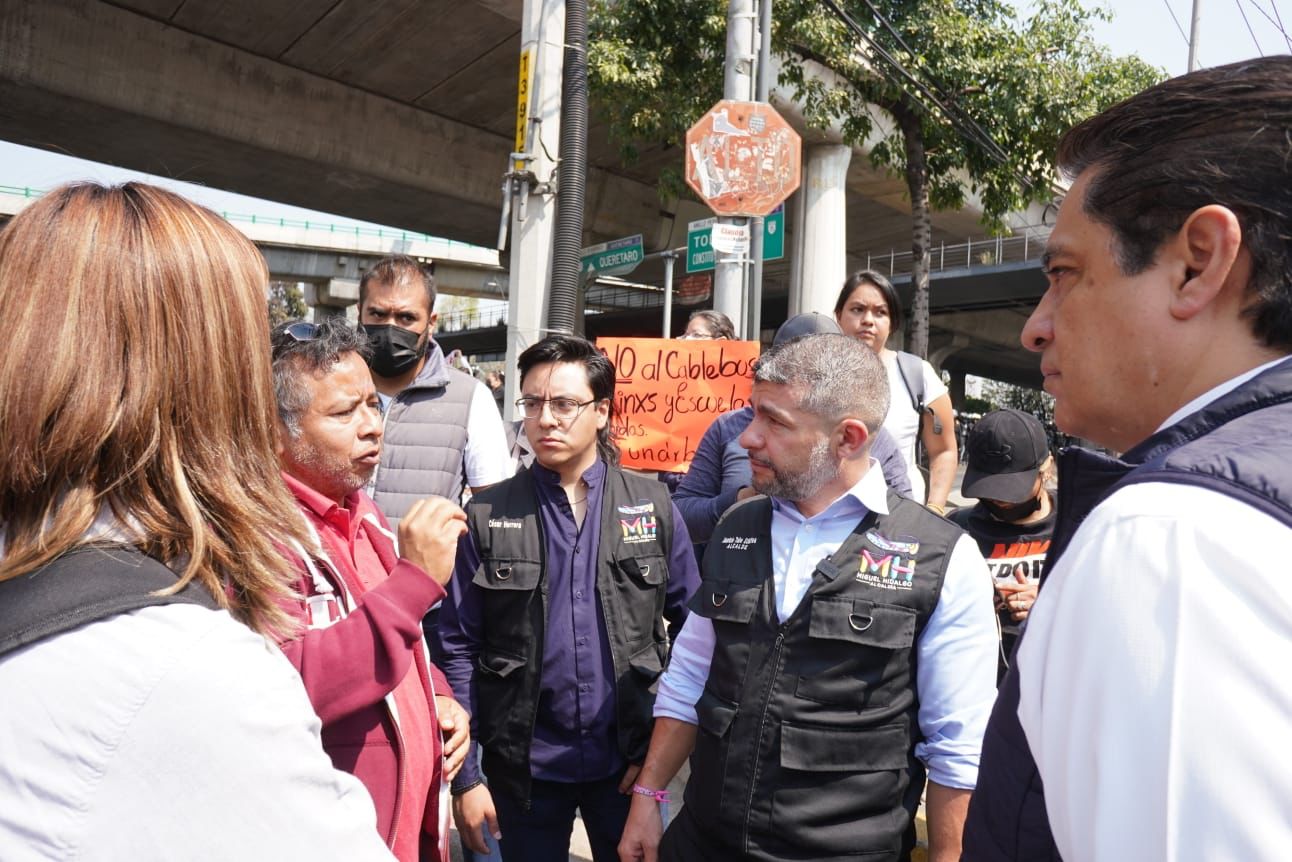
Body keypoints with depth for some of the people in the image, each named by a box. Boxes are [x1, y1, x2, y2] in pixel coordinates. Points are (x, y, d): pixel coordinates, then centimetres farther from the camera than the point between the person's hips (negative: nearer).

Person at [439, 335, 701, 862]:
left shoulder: (652, 506, -2)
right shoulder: (487, 516, -4)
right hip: (524, 763, 0)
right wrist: (464, 775, -4)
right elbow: (459, 649, -2)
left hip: (628, 759, 1)